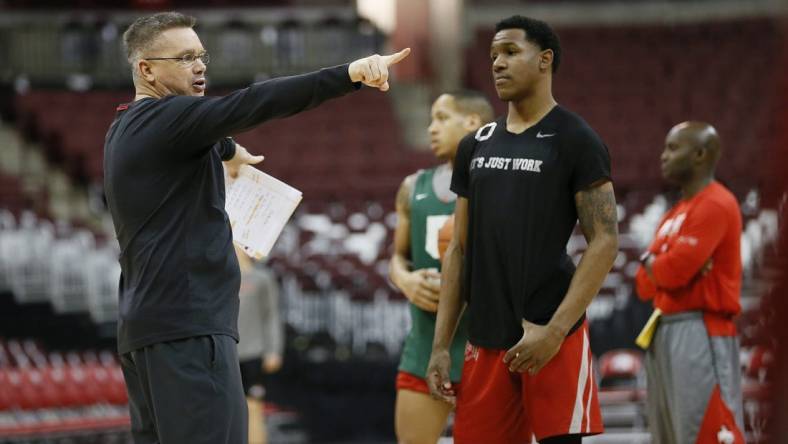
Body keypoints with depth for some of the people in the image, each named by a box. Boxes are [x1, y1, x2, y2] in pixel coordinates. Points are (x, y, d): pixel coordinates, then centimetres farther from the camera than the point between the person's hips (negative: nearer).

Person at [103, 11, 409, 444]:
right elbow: (251, 104, -25)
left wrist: (225, 150, 59)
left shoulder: (127, 130, 18)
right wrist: (349, 75, -33)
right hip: (187, 327, -11)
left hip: (144, 328, 11)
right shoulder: (163, 119, -11)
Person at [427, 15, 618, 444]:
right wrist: (441, 344, 9)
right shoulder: (475, 146, 14)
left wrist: (554, 329, -18)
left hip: (552, 336, -6)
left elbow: (604, 242, -10)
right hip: (485, 340, 6)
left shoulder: (575, 140, -4)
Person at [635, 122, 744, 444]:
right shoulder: (675, 214, 21)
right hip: (663, 332, 10)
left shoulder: (715, 204, -9)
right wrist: (662, 267, -6)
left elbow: (674, 270, -18)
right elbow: (645, 284, 16)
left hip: (700, 334, -10)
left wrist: (651, 263, 4)